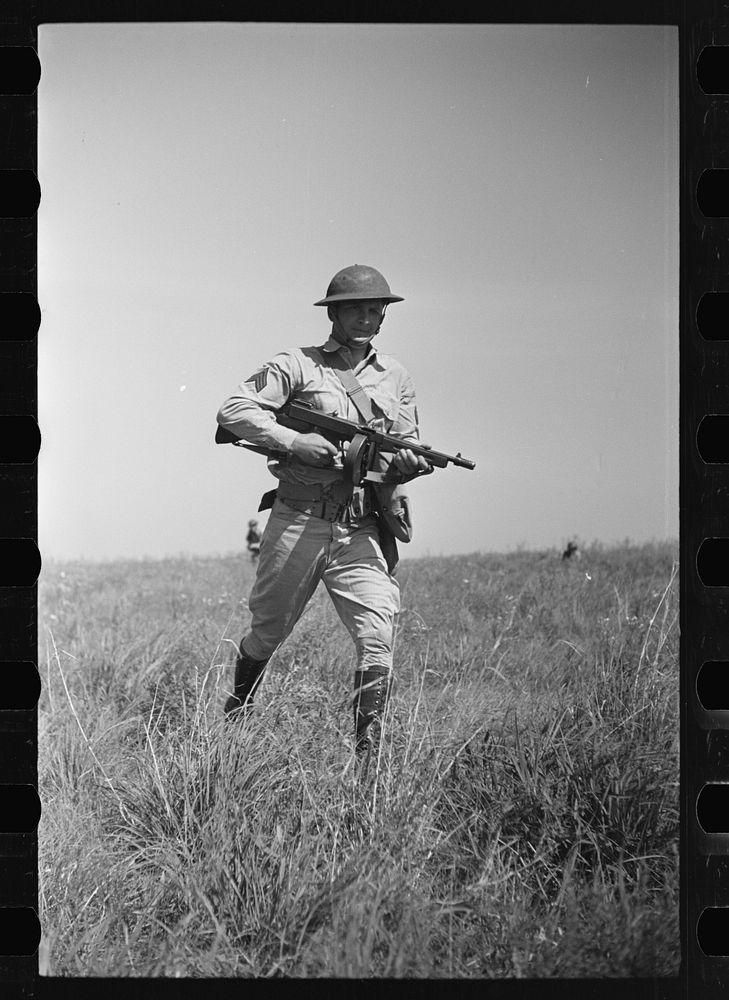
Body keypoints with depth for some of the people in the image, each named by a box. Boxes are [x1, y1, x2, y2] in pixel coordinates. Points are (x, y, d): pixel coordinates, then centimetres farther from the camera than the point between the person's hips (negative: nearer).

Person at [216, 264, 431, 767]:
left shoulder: (396, 378, 13)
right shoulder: (298, 365, 0)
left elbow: (406, 451, 16)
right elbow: (233, 410, -8)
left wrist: (411, 461, -9)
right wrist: (296, 442, -19)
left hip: (361, 533, 2)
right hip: (298, 522, -2)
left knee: (378, 639, -13)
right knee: (267, 633, 14)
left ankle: (367, 754, -5)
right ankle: (236, 710, 42)